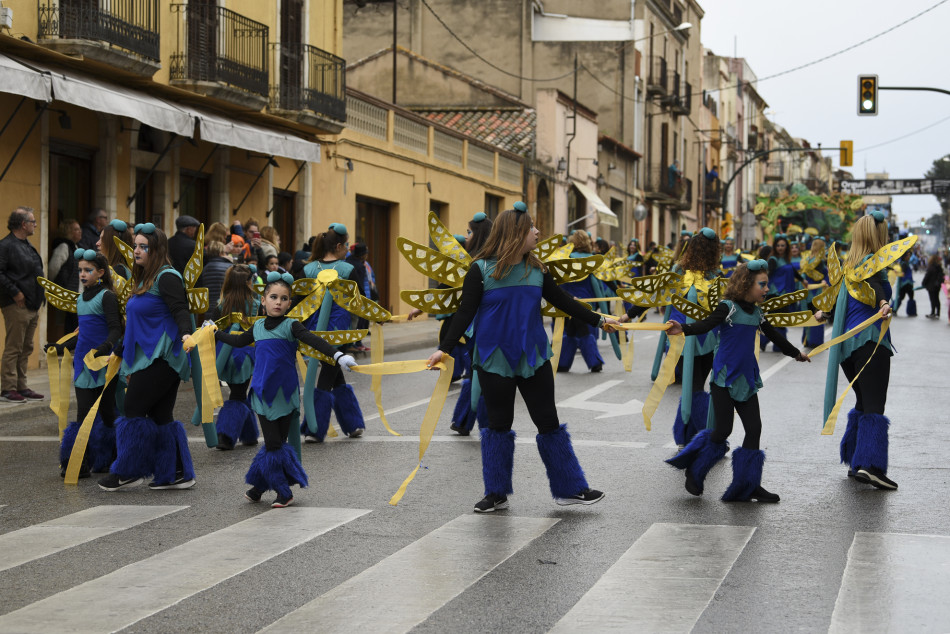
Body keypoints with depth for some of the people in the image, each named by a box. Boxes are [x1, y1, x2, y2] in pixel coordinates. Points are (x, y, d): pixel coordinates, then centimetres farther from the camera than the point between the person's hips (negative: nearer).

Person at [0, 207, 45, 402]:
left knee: (26, 349, 12)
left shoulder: (27, 245, 18)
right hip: (17, 306, -9)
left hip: (32, 305, 9)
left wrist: (39, 297, 16)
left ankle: (21, 387, 18)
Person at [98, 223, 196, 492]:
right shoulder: (145, 279, 18)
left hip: (161, 358, -10)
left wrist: (186, 334, -41)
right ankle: (178, 474, 12)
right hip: (148, 357, 10)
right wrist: (120, 353, 34)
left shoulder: (167, 277, -11)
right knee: (161, 416, 9)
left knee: (134, 409, -6)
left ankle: (128, 471, 3)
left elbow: (181, 310, -22)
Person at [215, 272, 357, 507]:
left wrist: (337, 355, -35)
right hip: (263, 394, 2)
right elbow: (238, 341, 29)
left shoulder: (291, 326, -5)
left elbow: (313, 341, -20)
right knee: (273, 443, -2)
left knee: (279, 441, 2)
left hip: (285, 394, -2)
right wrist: (215, 333, 37)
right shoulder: (258, 327, 9)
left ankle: (259, 483, 16)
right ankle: (283, 492, 7)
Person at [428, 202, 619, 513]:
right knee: (498, 425, 7)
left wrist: (597, 320, 14)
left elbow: (563, 301, 13)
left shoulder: (536, 269, 3)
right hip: (495, 359, -3)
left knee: (548, 421, 7)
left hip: (533, 357, 3)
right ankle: (496, 493, 18)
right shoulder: (482, 270, -9)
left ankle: (569, 489, 14)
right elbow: (465, 313, -9)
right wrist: (444, 348, -17)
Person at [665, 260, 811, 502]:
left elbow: (774, 335, 29)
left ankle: (749, 485, 8)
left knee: (754, 428, 1)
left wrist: (795, 353, 42)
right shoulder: (728, 307, -9)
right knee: (723, 429, -7)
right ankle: (694, 471, 15)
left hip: (746, 379, 7)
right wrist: (683, 329, -43)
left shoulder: (756, 312, 12)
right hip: (724, 377, -7)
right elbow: (706, 325, -24)